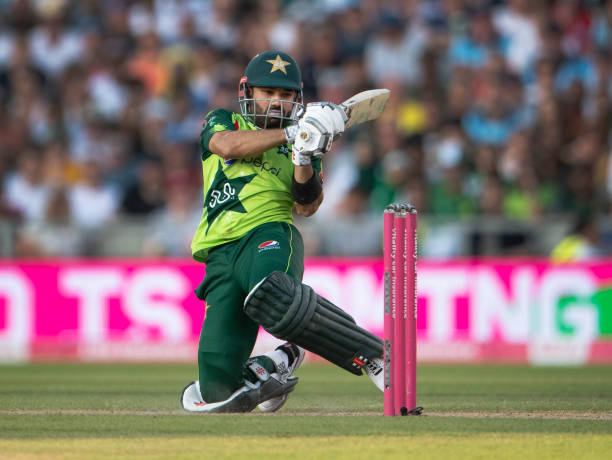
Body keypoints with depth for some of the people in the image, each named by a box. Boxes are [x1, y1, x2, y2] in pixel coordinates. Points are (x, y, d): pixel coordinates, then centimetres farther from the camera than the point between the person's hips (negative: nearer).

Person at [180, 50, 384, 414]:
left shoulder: (302, 144, 22)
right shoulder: (222, 123, 20)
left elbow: (307, 207, 7)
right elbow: (228, 145, -5)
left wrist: (305, 159, -9)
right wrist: (291, 133, -11)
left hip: (270, 236, -2)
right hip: (222, 255, 2)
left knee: (273, 297, -43)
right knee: (218, 388, -11)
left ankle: (369, 354, -32)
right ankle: (280, 364, 22)